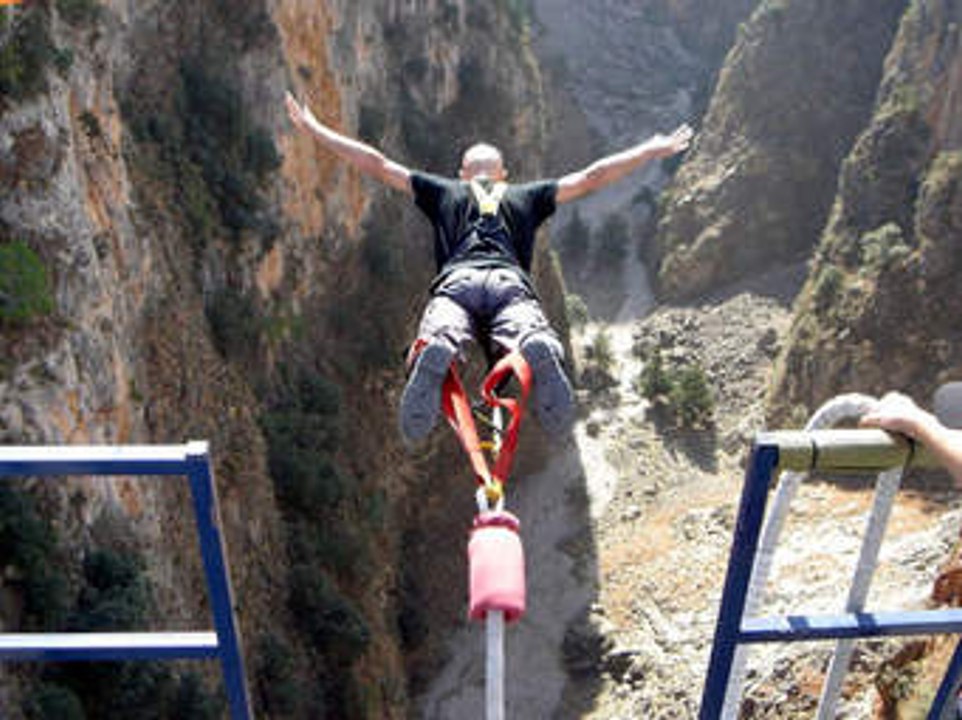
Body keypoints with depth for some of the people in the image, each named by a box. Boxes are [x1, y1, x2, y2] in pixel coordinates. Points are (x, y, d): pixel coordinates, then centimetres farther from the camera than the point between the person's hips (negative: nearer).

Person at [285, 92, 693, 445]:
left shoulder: (443, 192, 34)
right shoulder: (527, 197, 34)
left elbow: (376, 164, 35)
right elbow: (592, 177, 34)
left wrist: (313, 128, 43)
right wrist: (656, 149, 44)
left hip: (456, 282, 0)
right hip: (511, 285, 0)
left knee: (435, 341, -23)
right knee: (537, 346, -21)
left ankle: (436, 353, -58)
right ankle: (539, 350, -57)